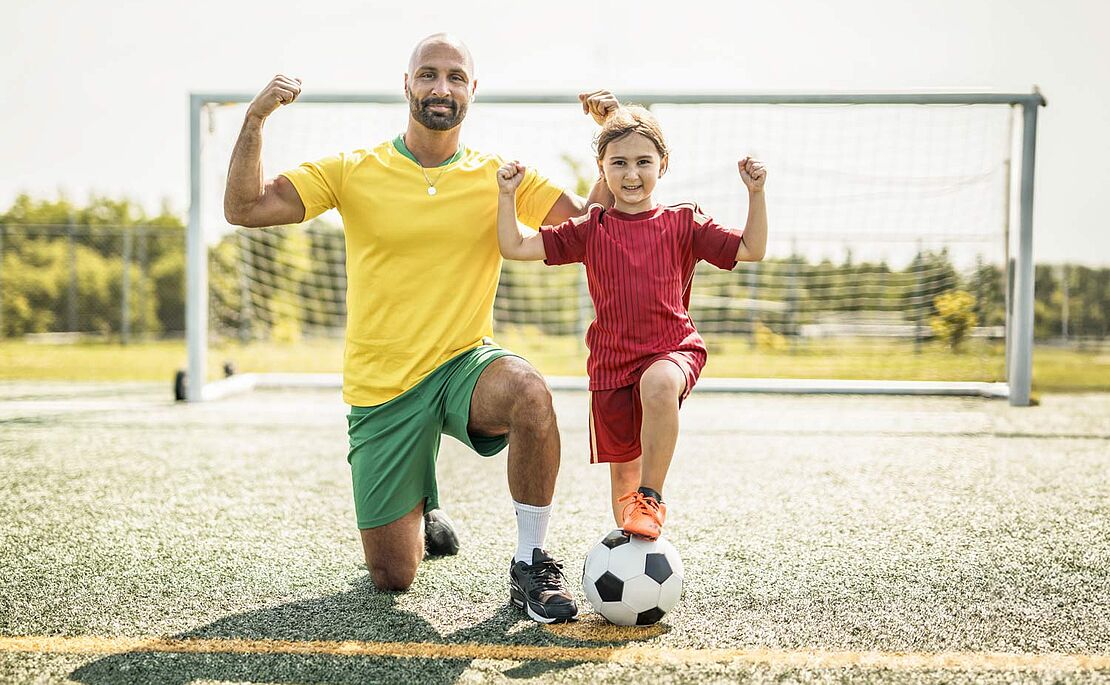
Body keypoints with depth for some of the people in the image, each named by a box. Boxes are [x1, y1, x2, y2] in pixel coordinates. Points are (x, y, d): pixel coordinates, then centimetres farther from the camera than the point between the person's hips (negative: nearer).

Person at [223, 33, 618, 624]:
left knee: (529, 392, -38)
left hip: (464, 364, 0)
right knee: (392, 576, 2)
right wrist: (255, 119, -21)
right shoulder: (354, 171, -2)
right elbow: (244, 209, -8)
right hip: (380, 390, 0)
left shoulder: (501, 177, 2)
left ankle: (530, 564, -17)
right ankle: (422, 514, 40)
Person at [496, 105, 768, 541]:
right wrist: (507, 195, -9)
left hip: (672, 352, -2)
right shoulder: (590, 231, 4)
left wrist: (756, 194, -9)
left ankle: (651, 497, -22)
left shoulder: (683, 224, 4)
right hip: (611, 362, 2)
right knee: (623, 470, 11)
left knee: (659, 384, -38)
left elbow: (751, 250, 1)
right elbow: (515, 247, 1)